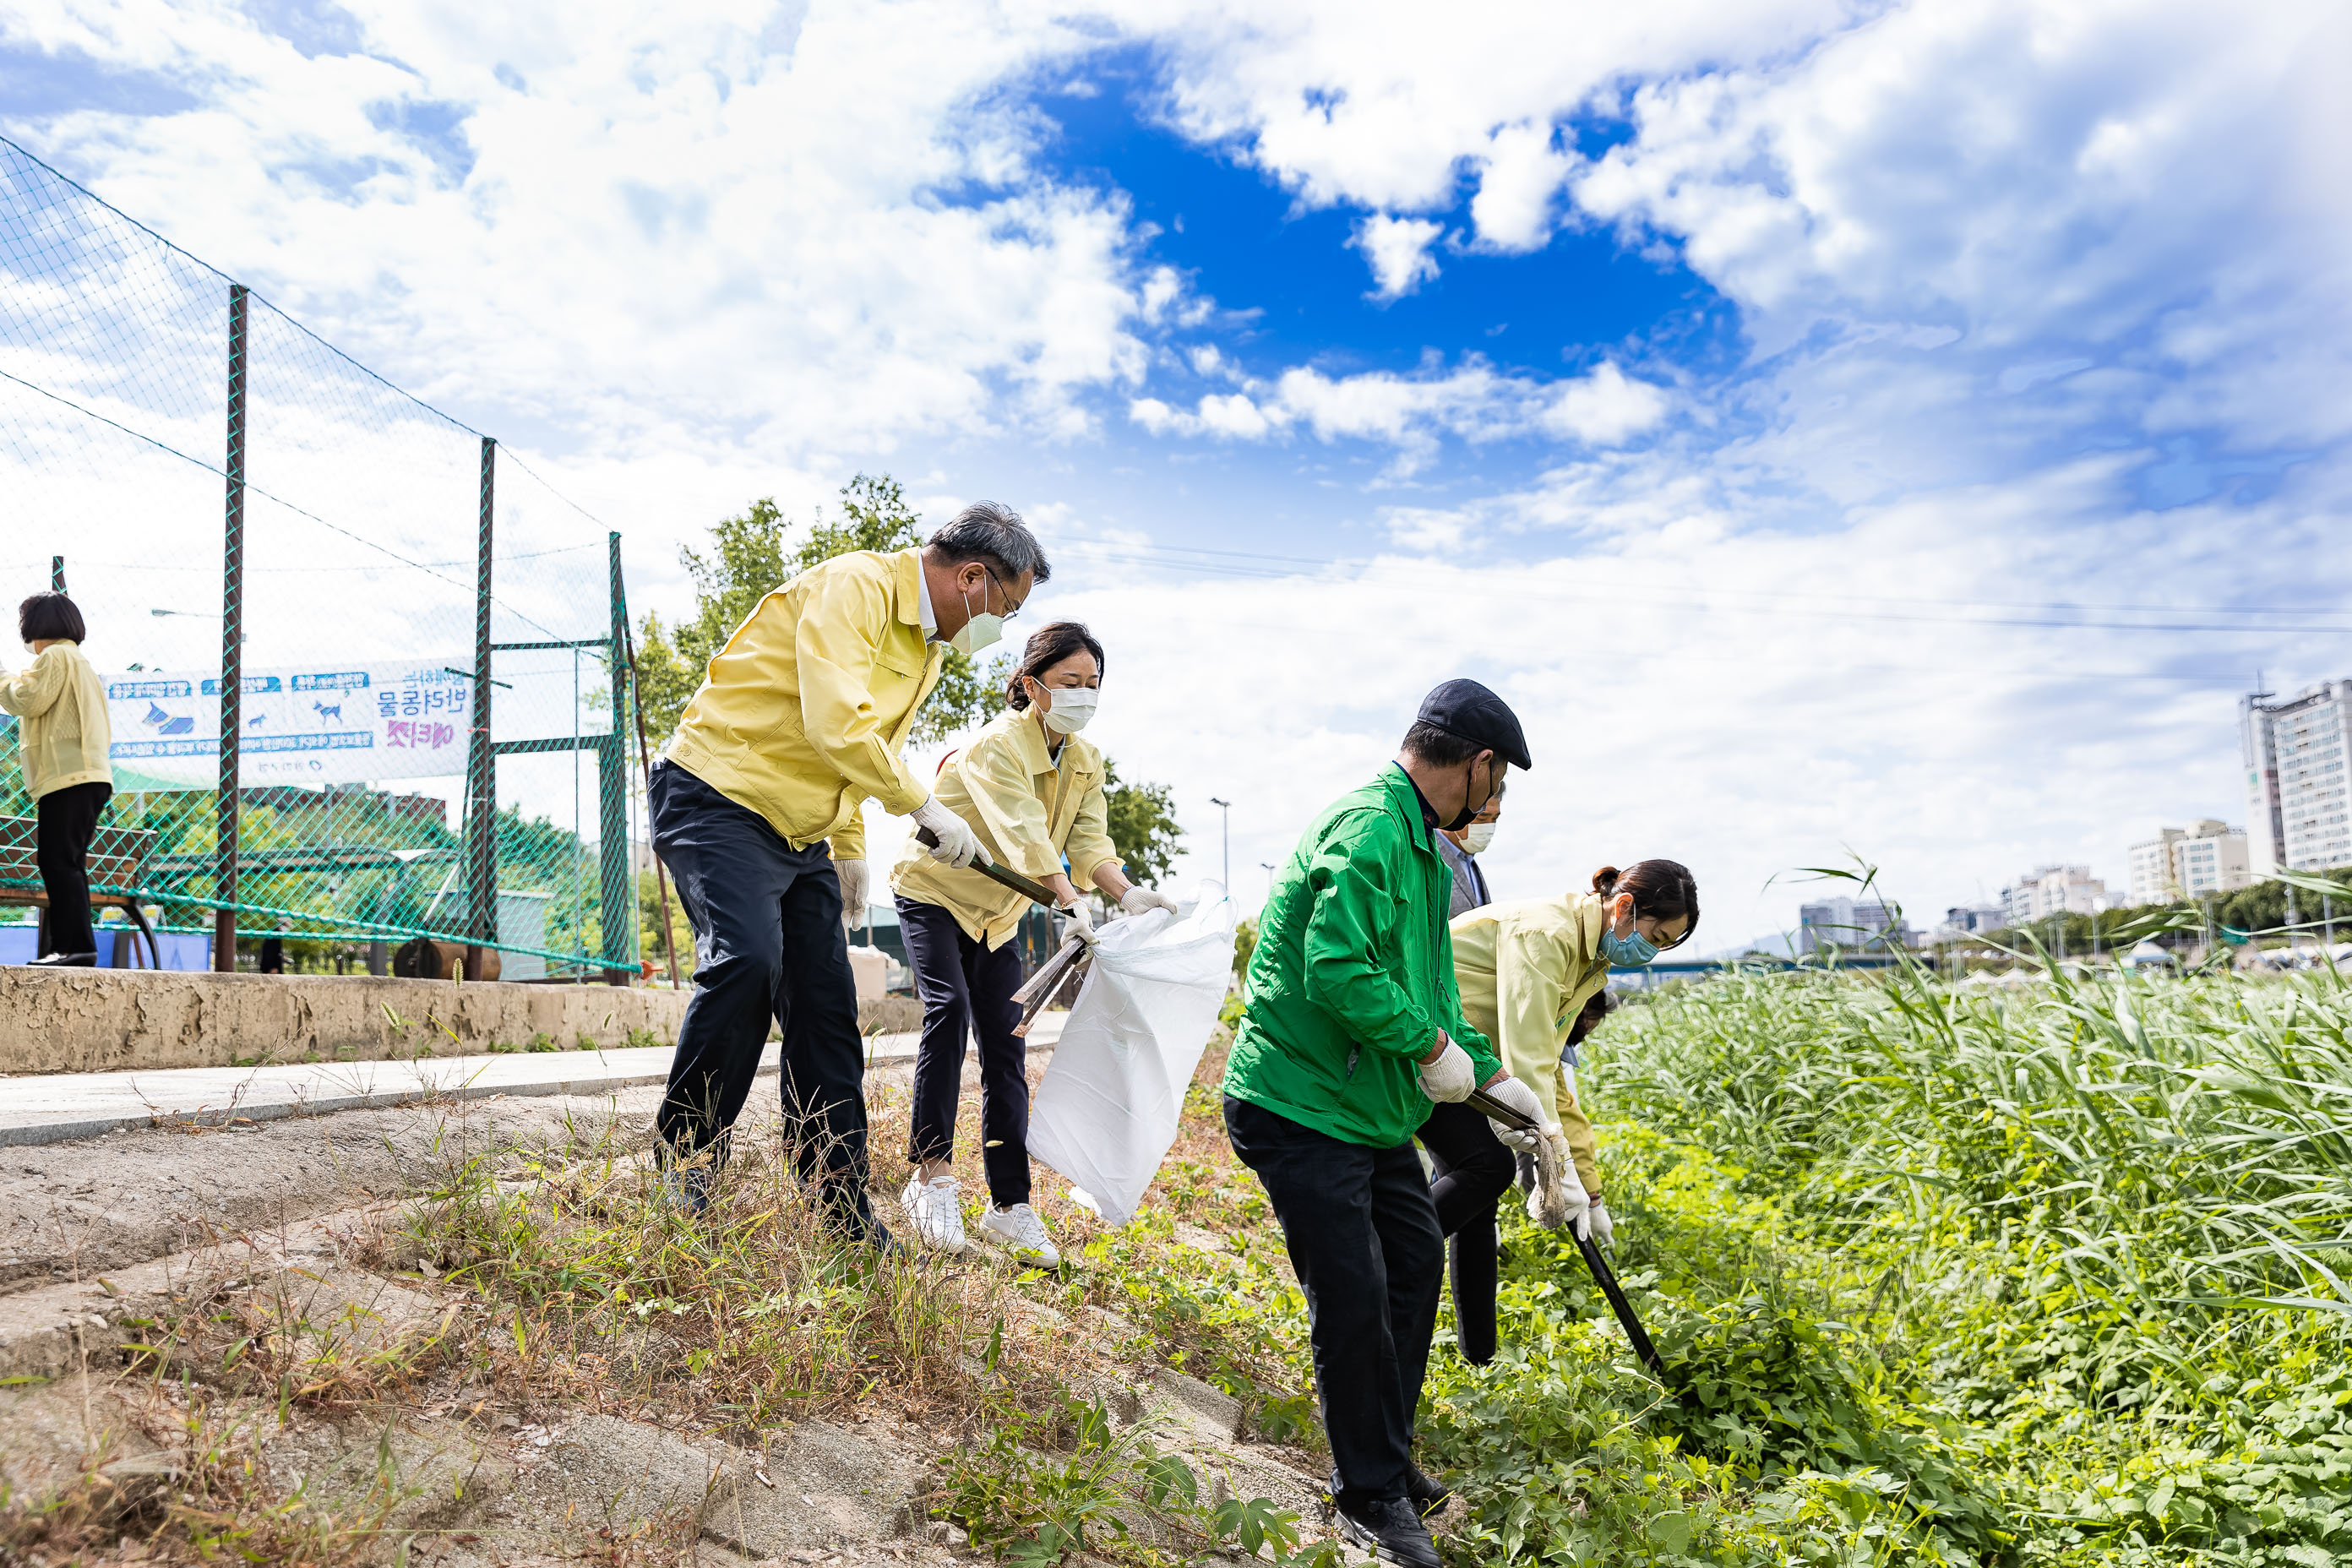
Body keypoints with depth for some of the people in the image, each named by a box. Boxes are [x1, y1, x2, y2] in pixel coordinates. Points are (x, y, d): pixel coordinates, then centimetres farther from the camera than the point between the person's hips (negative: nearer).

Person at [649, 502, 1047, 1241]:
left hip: (801, 831, 9)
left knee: (826, 1008, 3)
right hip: (719, 797, -9)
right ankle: (681, 1163, -10)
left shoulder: (927, 645, 13)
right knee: (747, 959, -27)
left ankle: (841, 1209, 8)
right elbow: (837, 723, -30)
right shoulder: (857, 586, -19)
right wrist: (926, 807, -22)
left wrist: (849, 845, 19)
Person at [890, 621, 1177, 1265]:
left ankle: (1010, 1206, 0)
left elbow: (1089, 841, -14)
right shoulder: (997, 745, -25)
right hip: (934, 892, -6)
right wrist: (1071, 905, -53)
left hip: (996, 913, 6)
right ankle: (930, 1176, -21)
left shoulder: (1085, 762, -2)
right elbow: (1024, 834, -39)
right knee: (948, 1010, -26)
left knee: (1006, 1046, -2)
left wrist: (1127, 893, -34)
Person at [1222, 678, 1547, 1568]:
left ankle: (1389, 1459, 34)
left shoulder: (1420, 845, 13)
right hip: (1302, 1108, -11)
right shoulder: (1369, 829, -21)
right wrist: (1432, 1046, -19)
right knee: (1353, 1298, -3)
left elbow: (1427, 982, 20)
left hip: (1373, 1108, 11)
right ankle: (1368, 1495, 16)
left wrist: (1490, 1074, 14)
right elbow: (1336, 971, -31)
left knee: (1415, 1261, 17)